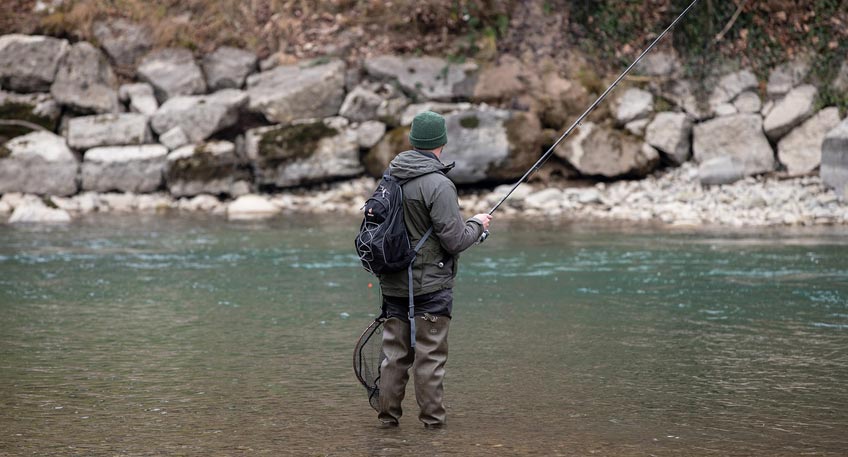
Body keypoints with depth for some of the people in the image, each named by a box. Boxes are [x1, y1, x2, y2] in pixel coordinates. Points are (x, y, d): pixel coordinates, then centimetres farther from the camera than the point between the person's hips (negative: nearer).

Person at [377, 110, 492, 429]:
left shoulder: (390, 176, 4)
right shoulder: (438, 185, -18)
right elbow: (454, 240, -18)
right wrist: (477, 224, 1)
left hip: (393, 283, 6)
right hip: (431, 283, -6)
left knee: (394, 351, 11)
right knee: (430, 354, 2)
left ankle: (388, 414, 15)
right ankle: (432, 417, 6)